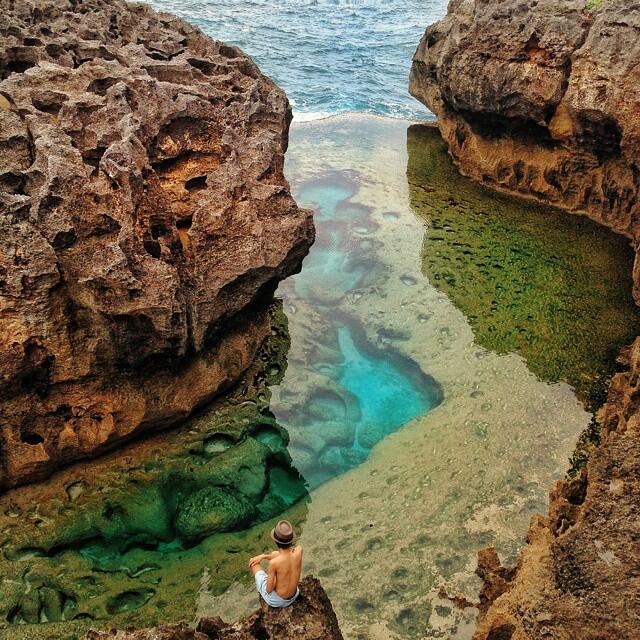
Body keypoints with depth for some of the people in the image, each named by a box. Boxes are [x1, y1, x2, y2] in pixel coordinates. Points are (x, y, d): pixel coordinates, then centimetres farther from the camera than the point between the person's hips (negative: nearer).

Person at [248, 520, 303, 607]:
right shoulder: (299, 550, -22)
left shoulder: (273, 563, -34)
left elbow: (269, 590, -21)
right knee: (274, 554, 21)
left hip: (275, 601, -4)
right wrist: (264, 556, 5)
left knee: (254, 562, 17)